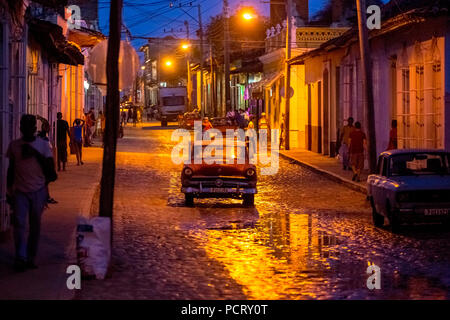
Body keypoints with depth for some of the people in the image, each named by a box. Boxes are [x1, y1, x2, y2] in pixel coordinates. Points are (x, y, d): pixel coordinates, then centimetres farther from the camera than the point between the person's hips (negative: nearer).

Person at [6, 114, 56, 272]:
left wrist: (35, 153, -15)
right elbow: (11, 169, 12)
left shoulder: (43, 145, 0)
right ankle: (20, 258, -14)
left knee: (35, 225, 5)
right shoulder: (14, 145, 5)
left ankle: (31, 258, 15)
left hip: (38, 191, 0)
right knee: (19, 223, -13)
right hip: (20, 191, 0)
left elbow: (51, 167, -6)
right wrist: (9, 191, 11)